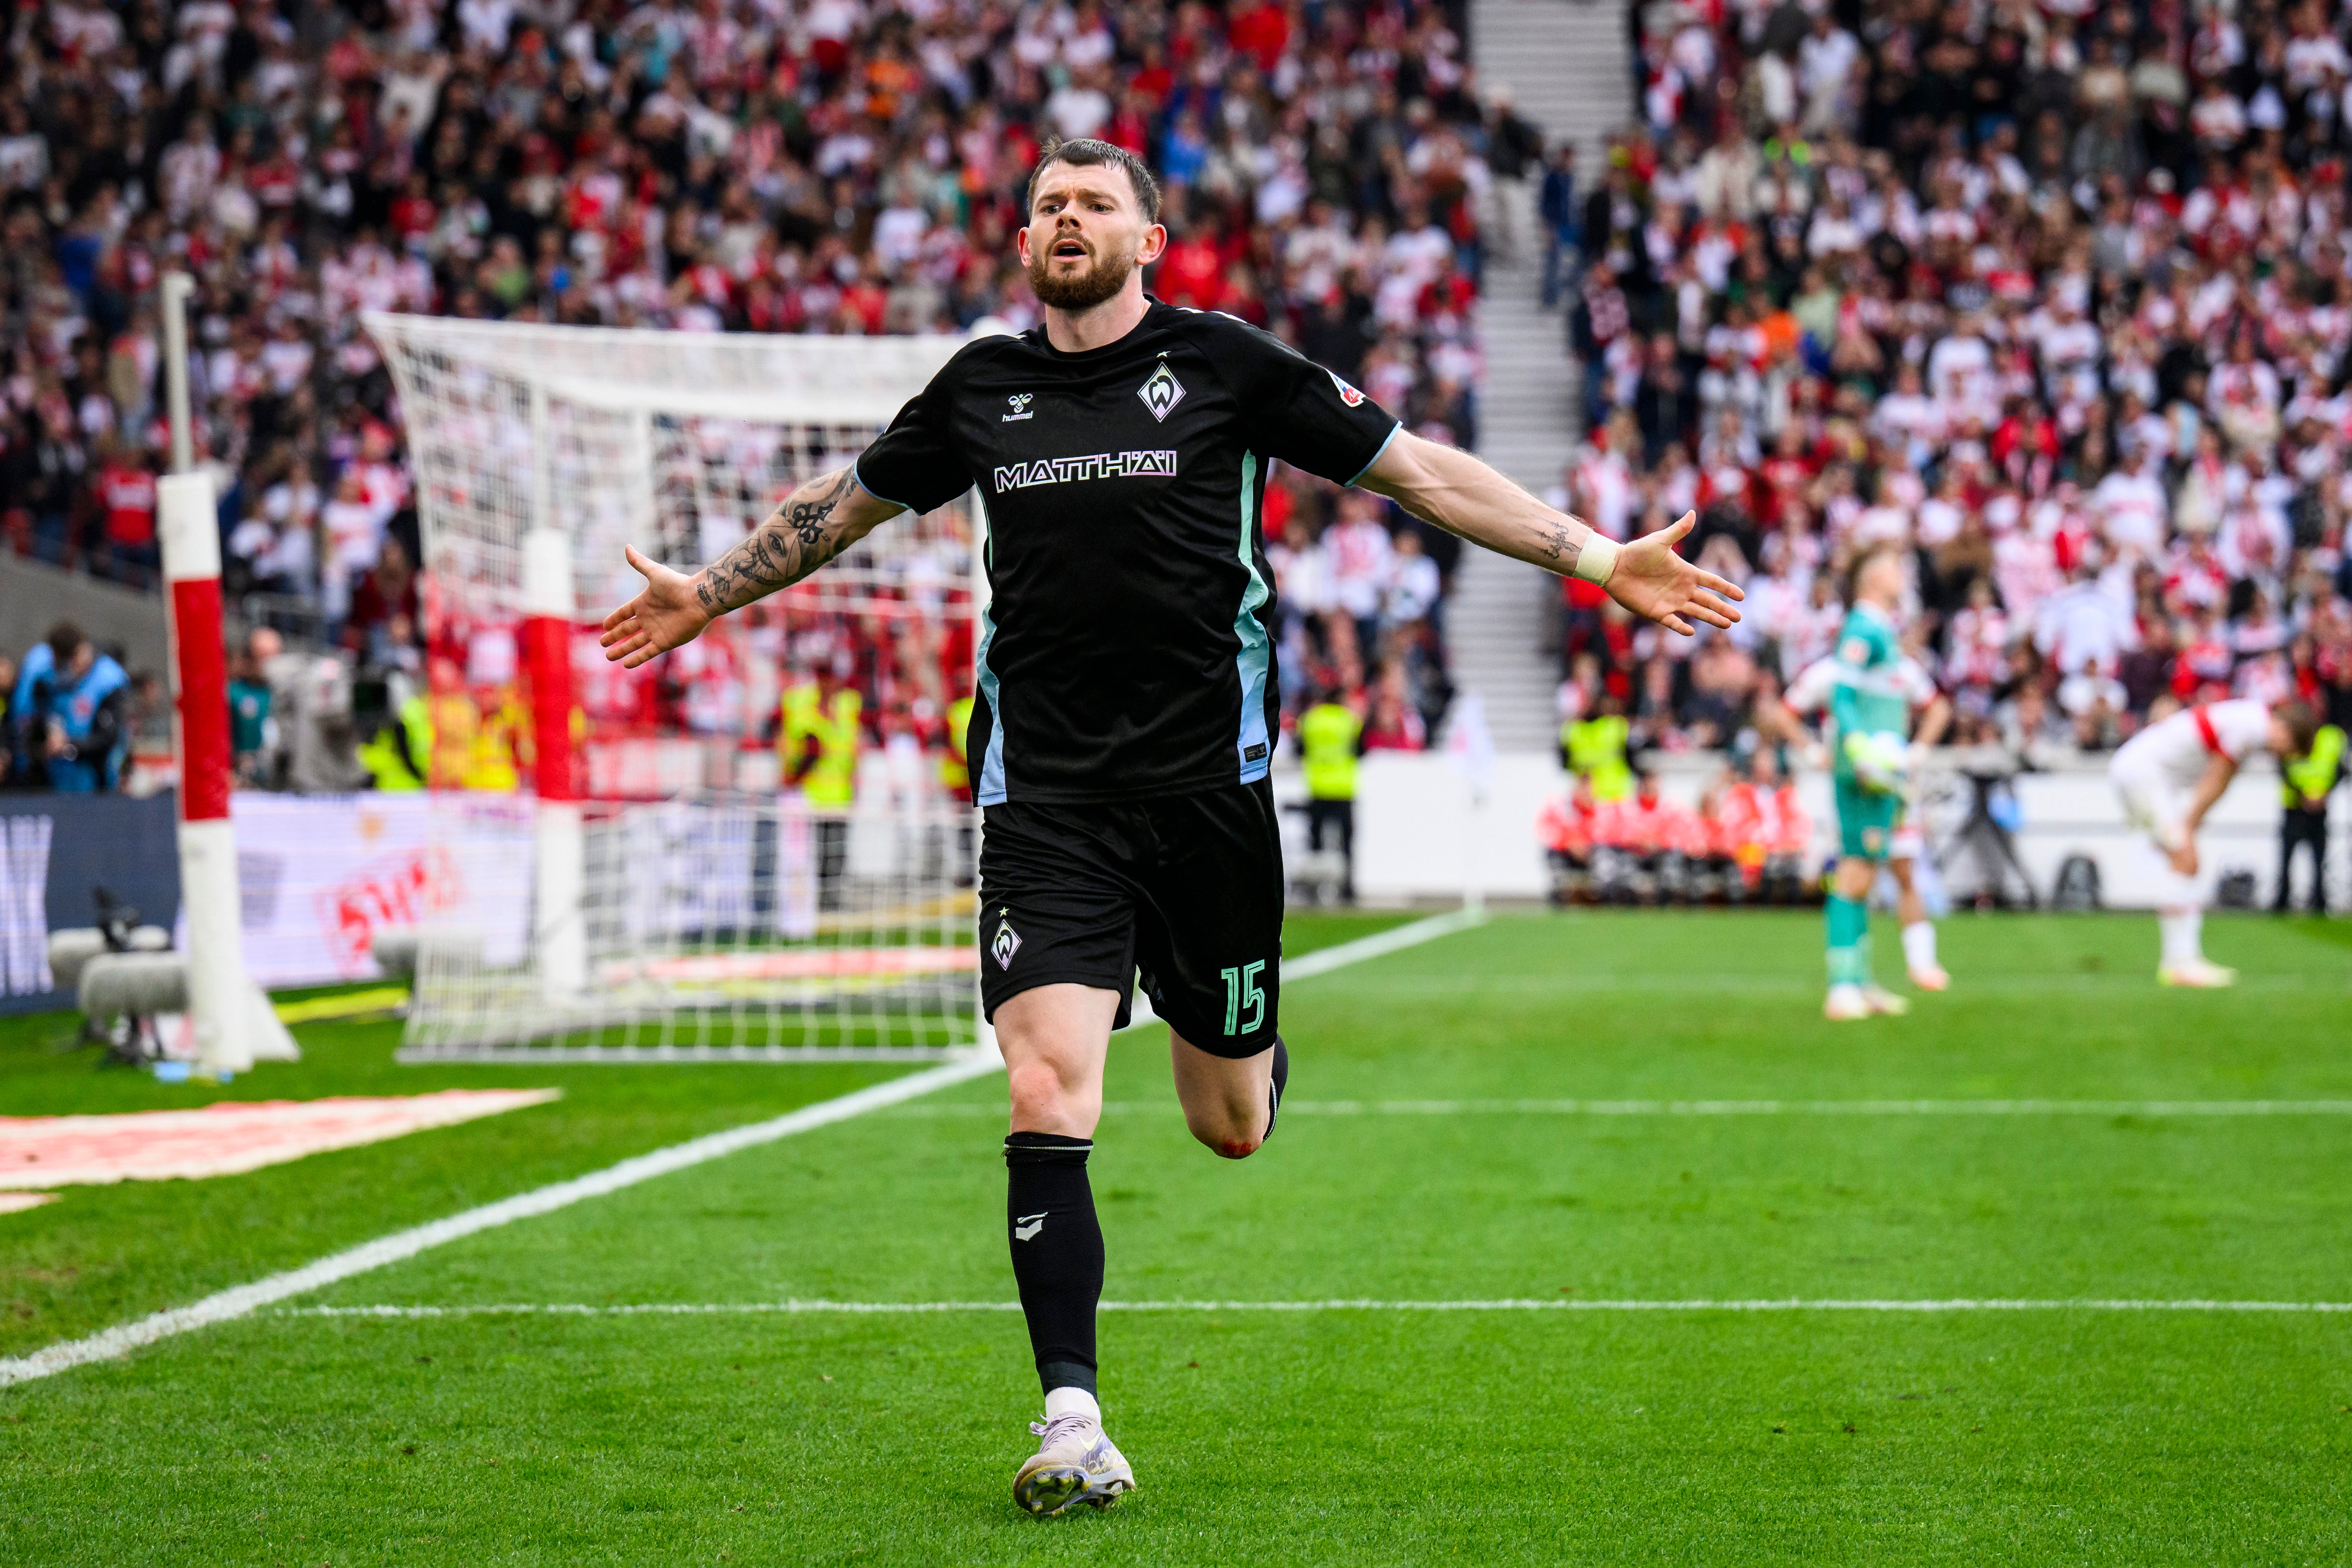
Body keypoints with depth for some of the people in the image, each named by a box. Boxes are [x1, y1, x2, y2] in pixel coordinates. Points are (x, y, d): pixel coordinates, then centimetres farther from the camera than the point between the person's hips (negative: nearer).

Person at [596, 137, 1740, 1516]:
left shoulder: (1226, 365, 1)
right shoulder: (982, 387, 9)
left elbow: (1417, 470, 4)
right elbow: (851, 501, 27)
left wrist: (1600, 559, 0)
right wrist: (710, 595, 35)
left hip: (1208, 784, -1)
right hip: (1043, 800, 1)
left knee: (1229, 1128, 8)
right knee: (1047, 1101, -15)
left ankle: (1251, 1051, 47)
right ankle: (1075, 1427, -12)